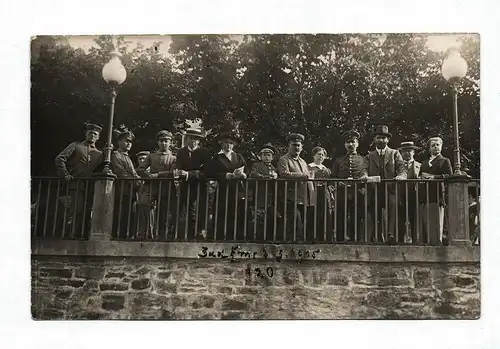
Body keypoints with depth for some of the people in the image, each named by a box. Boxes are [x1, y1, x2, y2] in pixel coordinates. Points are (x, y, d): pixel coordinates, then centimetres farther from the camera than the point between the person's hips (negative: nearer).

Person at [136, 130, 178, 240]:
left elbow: (173, 173, -2)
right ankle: (142, 234, -23)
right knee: (143, 204, -25)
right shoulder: (151, 156, 21)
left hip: (166, 189, 0)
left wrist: (158, 174, -12)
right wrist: (149, 175, -5)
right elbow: (140, 169, 13)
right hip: (151, 186, 0)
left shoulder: (173, 158, 16)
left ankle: (160, 235, 8)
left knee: (163, 213, -2)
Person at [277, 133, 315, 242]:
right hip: (293, 200, -7)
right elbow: (284, 174, -17)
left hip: (306, 200, 8)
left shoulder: (303, 162, 27)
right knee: (294, 227, -13)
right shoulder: (284, 160, 2)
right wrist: (302, 176, -19)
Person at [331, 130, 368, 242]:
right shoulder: (338, 161, 19)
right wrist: (339, 183, -6)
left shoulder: (363, 160, 18)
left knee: (357, 222, -2)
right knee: (341, 222, -2)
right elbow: (332, 177, 15)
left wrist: (364, 177, -22)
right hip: (342, 195, 1)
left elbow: (365, 173, 2)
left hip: (359, 194, 0)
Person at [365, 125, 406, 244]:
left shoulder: (394, 153, 15)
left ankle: (391, 234, -40)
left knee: (393, 204, -31)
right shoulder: (370, 156, 20)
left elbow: (402, 170, 3)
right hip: (374, 192, 3)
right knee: (374, 216, -2)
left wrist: (400, 176, -20)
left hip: (390, 191, -3)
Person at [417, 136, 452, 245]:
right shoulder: (424, 163, 28)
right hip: (423, 197, 4)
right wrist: (422, 177, -2)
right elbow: (420, 176, 21)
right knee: (423, 227, -1)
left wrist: (433, 177, -12)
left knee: (435, 226, -7)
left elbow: (449, 175, -3)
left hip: (436, 196, -4)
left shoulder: (445, 161, 12)